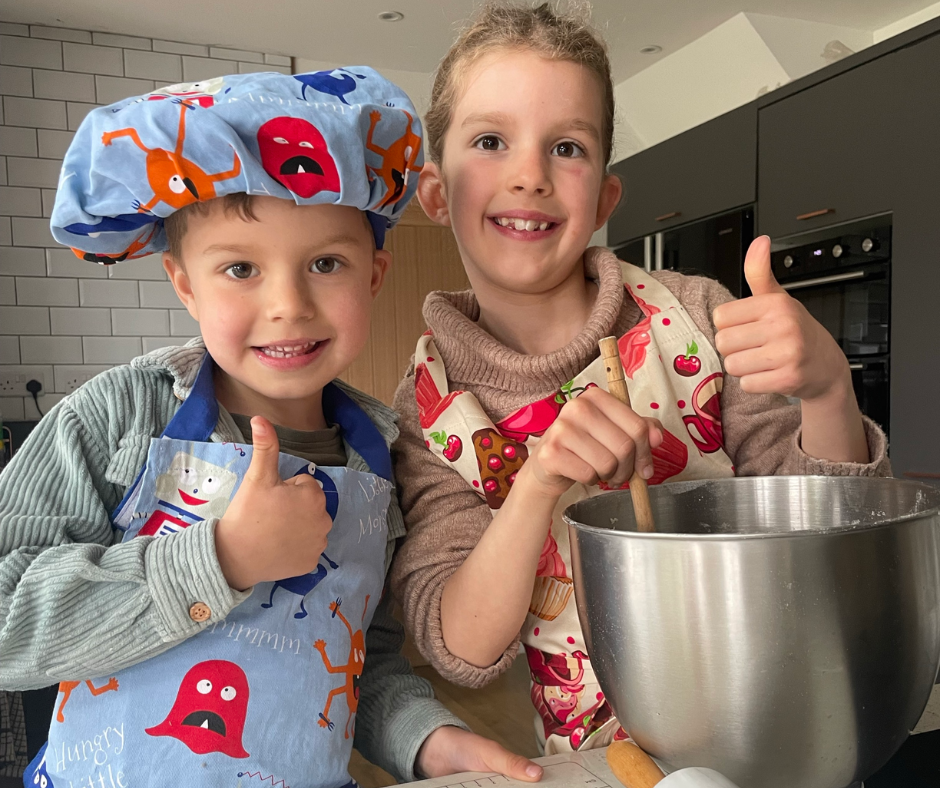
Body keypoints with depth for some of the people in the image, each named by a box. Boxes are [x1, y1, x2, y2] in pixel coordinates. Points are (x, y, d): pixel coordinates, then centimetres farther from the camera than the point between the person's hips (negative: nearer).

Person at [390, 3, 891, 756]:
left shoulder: (690, 317, -7)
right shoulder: (427, 407, -7)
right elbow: (461, 651, -12)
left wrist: (826, 387, -21)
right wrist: (537, 490, -27)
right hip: (583, 759, -1)